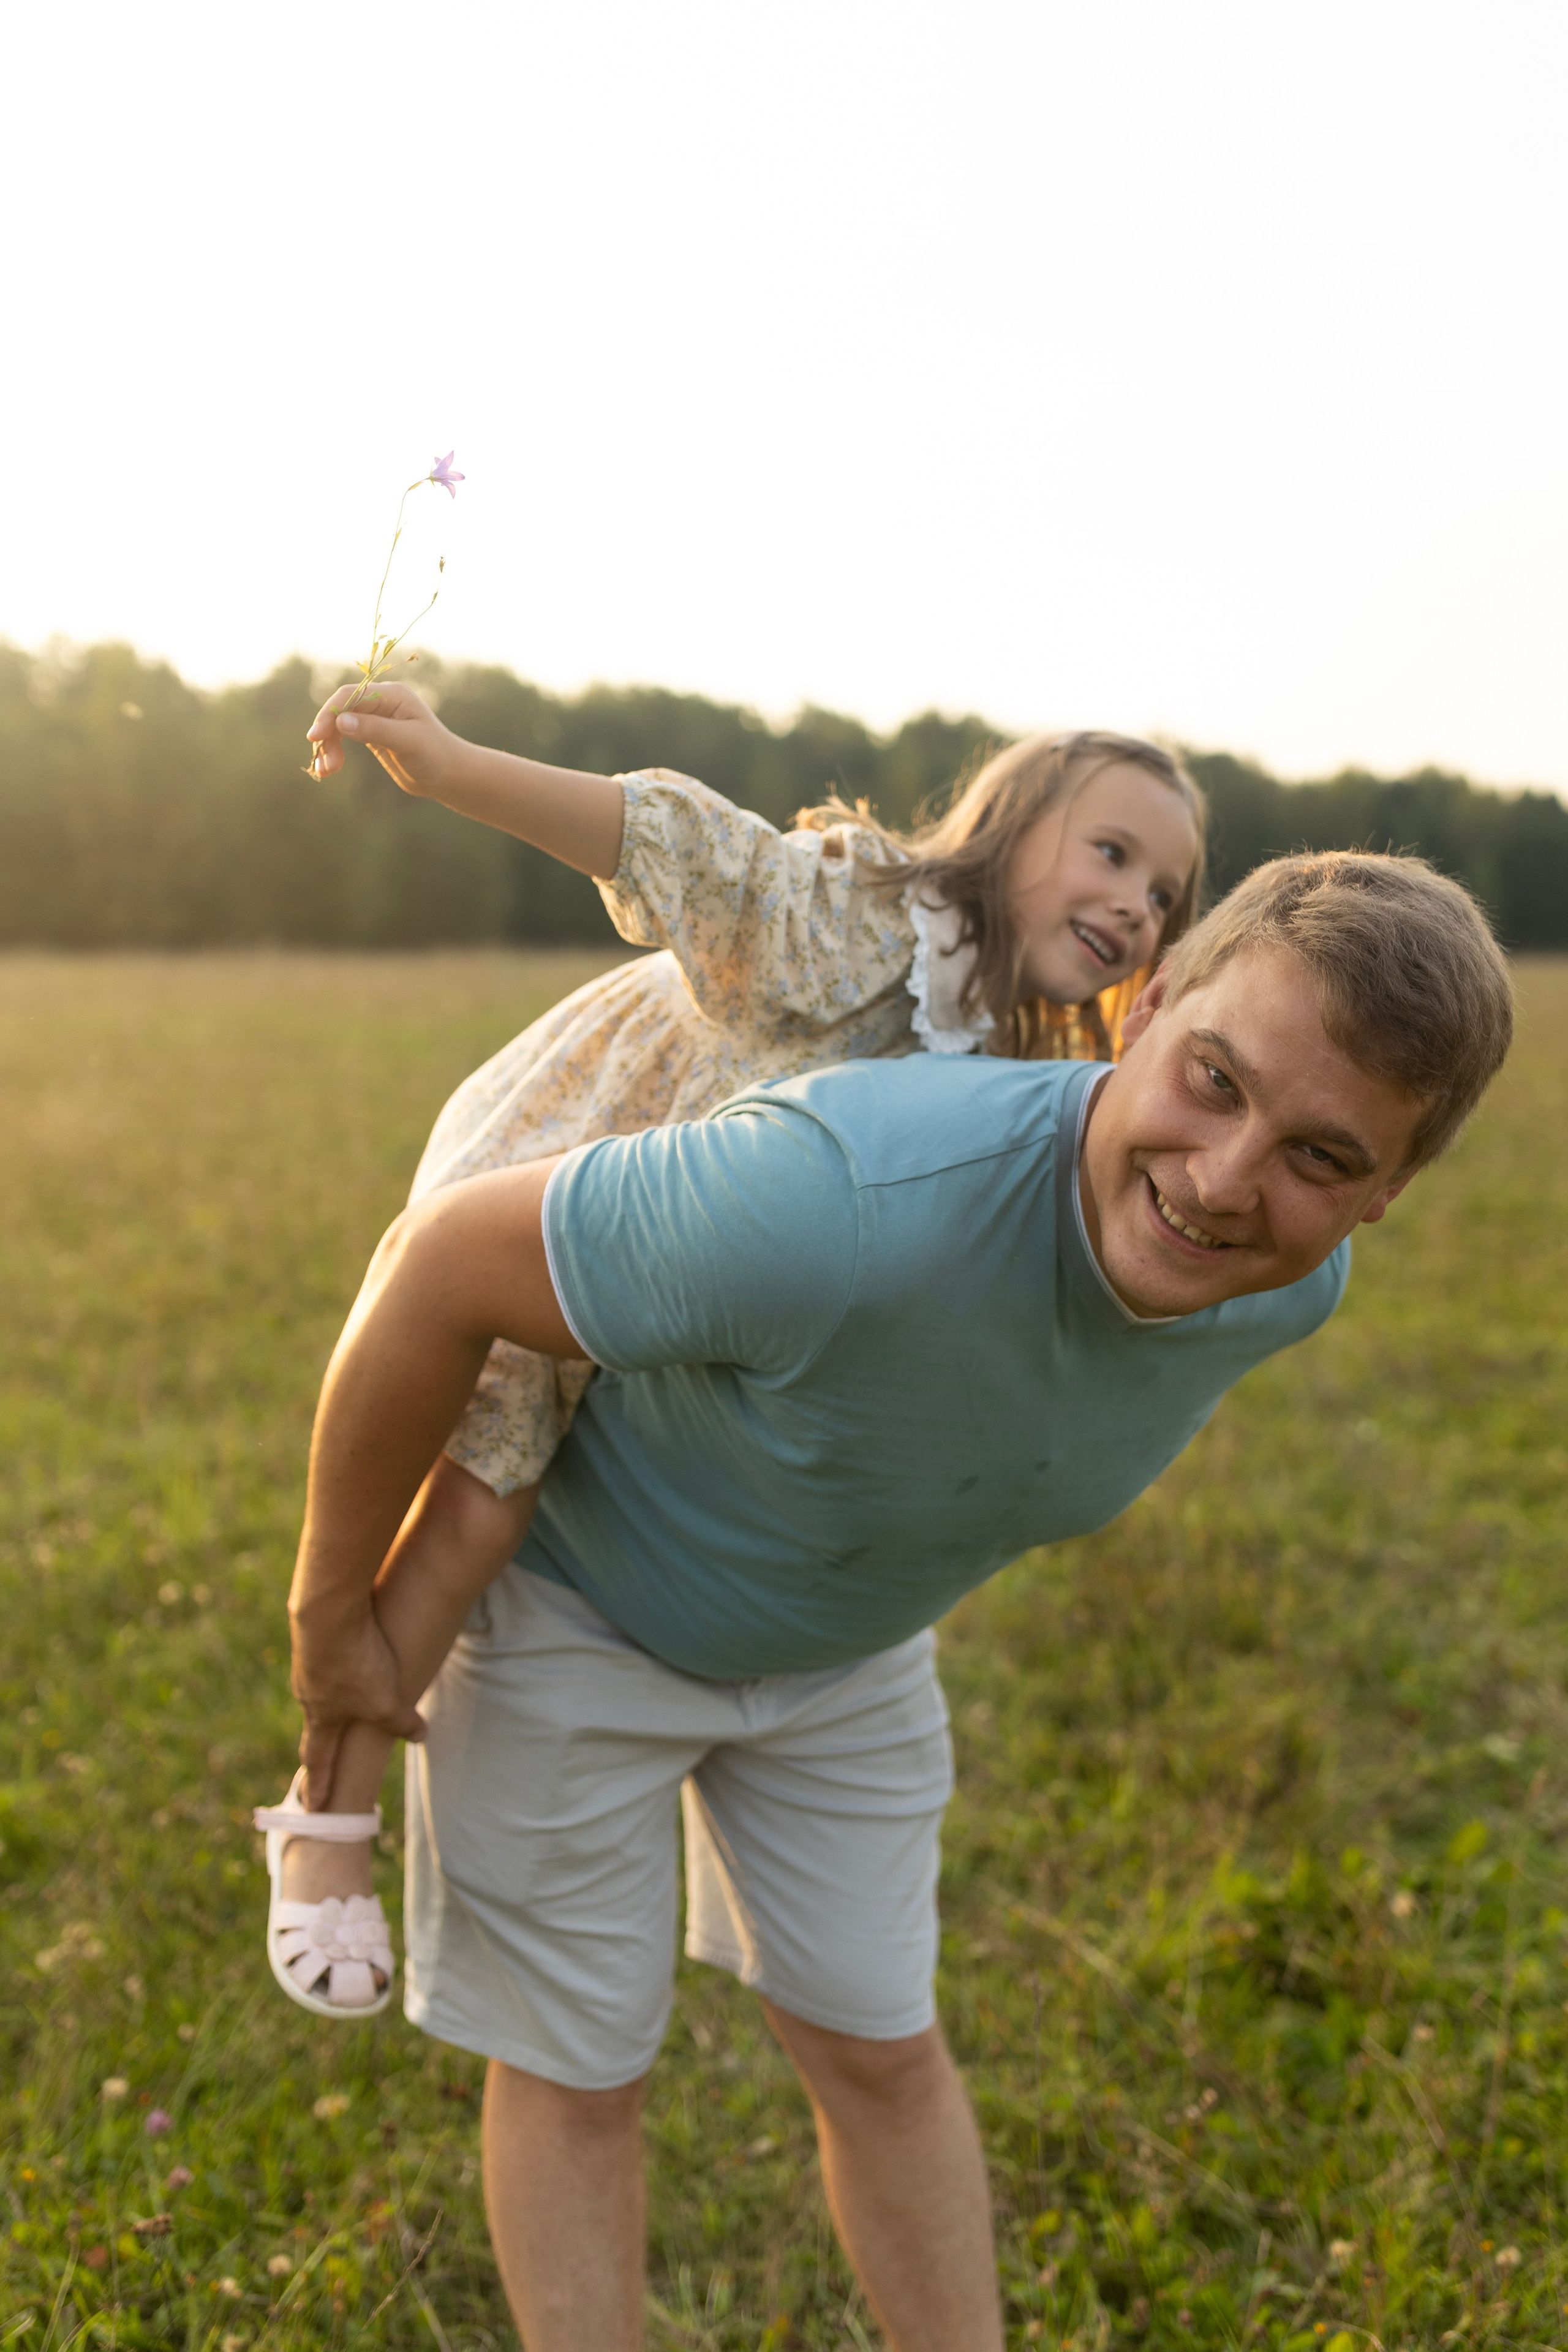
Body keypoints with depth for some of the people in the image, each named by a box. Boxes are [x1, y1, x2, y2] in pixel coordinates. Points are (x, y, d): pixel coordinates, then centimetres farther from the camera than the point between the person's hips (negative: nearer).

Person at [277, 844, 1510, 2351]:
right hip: (574, 1600, -4)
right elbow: (436, 1266, -32)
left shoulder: (1297, 1281, -22)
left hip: (843, 1646, 5)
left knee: (879, 2047, 14)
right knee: (575, 2068, 9)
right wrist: (334, 1615, -18)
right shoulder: (849, 1199, -45)